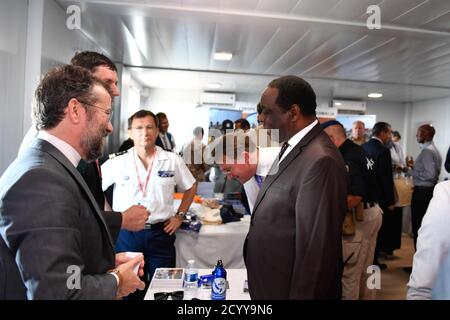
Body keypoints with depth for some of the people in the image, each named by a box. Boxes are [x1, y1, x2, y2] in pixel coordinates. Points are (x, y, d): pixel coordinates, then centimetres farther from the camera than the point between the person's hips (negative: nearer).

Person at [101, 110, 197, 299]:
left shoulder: (173, 161, -2)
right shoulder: (117, 163, -4)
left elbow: (190, 188, 11)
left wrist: (179, 216, 4)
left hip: (161, 233, 0)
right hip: (126, 233, 0)